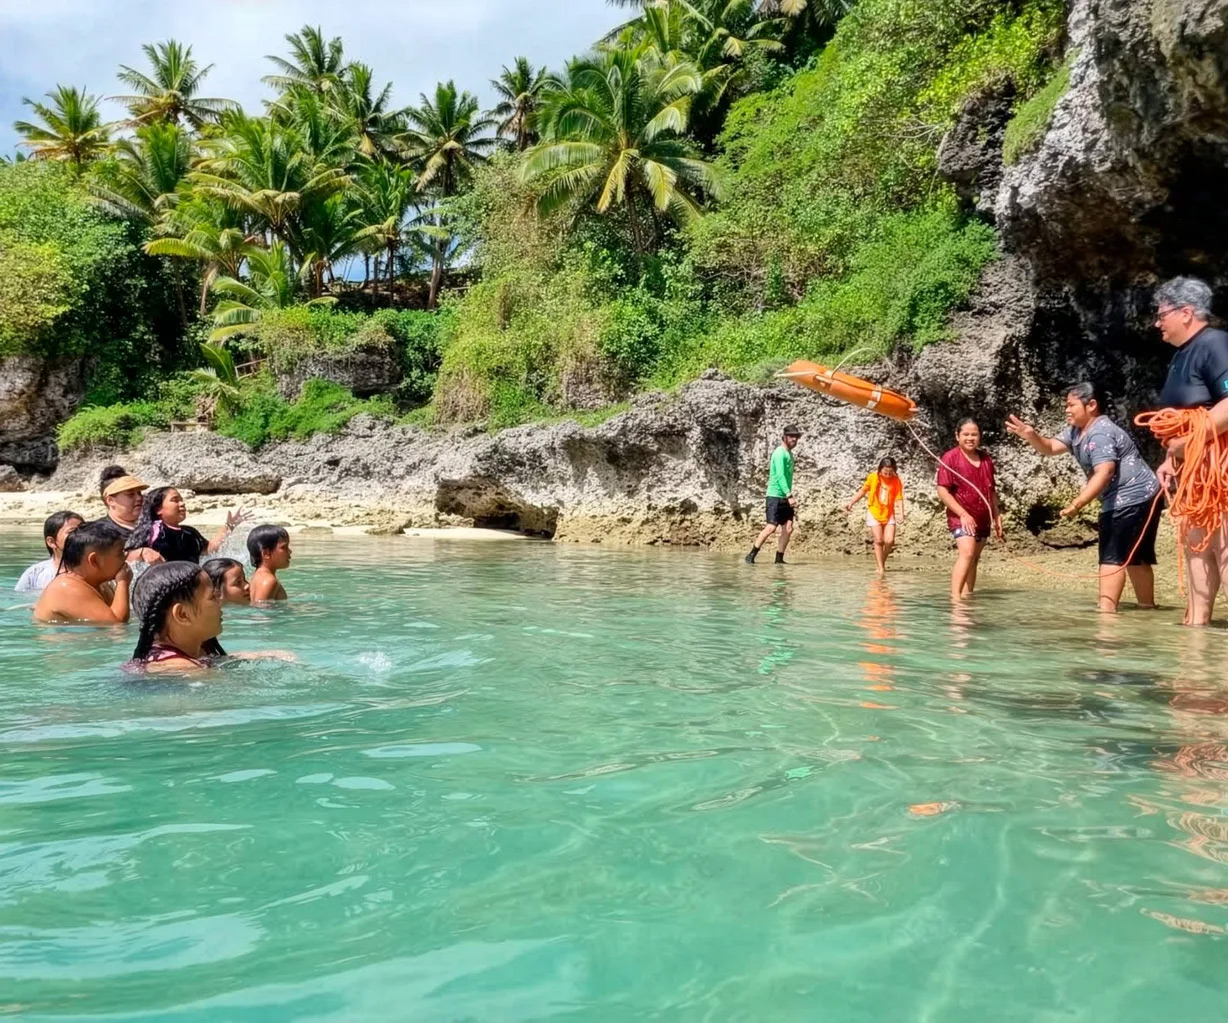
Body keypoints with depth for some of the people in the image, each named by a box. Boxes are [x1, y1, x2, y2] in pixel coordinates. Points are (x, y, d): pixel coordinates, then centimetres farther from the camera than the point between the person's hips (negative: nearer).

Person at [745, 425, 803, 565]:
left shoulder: (789, 454, 16)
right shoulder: (780, 453, -11)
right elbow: (780, 476, -20)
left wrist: (790, 496, 13)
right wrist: (789, 495, -26)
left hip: (785, 497, 9)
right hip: (775, 496, -9)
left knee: (788, 528, 1)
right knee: (771, 527, -12)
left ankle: (779, 559, 7)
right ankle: (751, 555, -5)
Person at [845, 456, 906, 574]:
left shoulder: (897, 481, -6)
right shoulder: (873, 477, -7)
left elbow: (899, 498, -10)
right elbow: (863, 490, 7)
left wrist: (901, 514, -23)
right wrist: (851, 503, 4)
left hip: (889, 514, 1)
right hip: (874, 512, -1)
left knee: (889, 540, -10)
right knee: (879, 541, -8)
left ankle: (883, 561, 15)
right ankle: (880, 567, -2)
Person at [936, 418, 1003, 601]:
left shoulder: (986, 459, 10)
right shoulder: (950, 458, -8)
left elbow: (991, 490, 18)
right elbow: (942, 491, -13)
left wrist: (997, 516, 13)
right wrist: (963, 514, -19)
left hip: (982, 518, 7)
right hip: (960, 517, -7)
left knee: (974, 560, 6)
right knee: (967, 552, -24)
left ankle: (966, 597, 9)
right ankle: (955, 597, -31)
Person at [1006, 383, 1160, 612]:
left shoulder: (1100, 434, -20)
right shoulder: (1077, 431, 13)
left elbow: (1104, 473, -31)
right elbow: (1050, 447, 8)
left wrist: (1078, 503, -40)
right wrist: (1030, 435, -14)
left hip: (1133, 499, -11)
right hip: (1122, 502, 11)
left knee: (1113, 556, -13)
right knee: (1134, 557, 16)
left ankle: (1106, 610, -16)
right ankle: (1147, 607, 24)